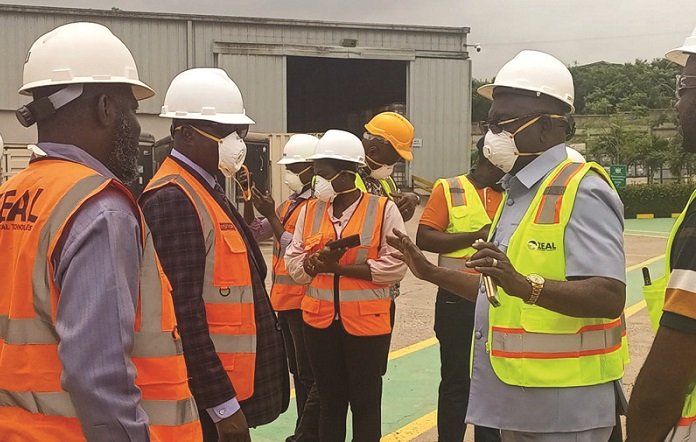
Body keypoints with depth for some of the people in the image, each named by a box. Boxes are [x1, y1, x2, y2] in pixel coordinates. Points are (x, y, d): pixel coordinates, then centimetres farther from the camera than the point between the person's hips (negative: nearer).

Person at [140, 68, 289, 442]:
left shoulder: (204, 190, 12)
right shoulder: (174, 201, -19)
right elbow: (184, 316, -24)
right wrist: (224, 405, -23)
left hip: (226, 381, 10)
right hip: (203, 393, -10)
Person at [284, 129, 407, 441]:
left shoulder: (383, 209, -6)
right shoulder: (310, 210, 7)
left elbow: (396, 265, -13)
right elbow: (293, 262, 4)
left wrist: (340, 266, -17)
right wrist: (318, 261, -18)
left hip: (367, 321, -4)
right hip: (320, 321, 4)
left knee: (366, 402, 7)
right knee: (329, 400, 15)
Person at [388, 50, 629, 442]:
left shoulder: (581, 191, -15)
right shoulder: (518, 192, 14)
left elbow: (609, 297, -26)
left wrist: (525, 285, -39)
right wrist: (431, 272, 18)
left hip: (562, 409, -9)